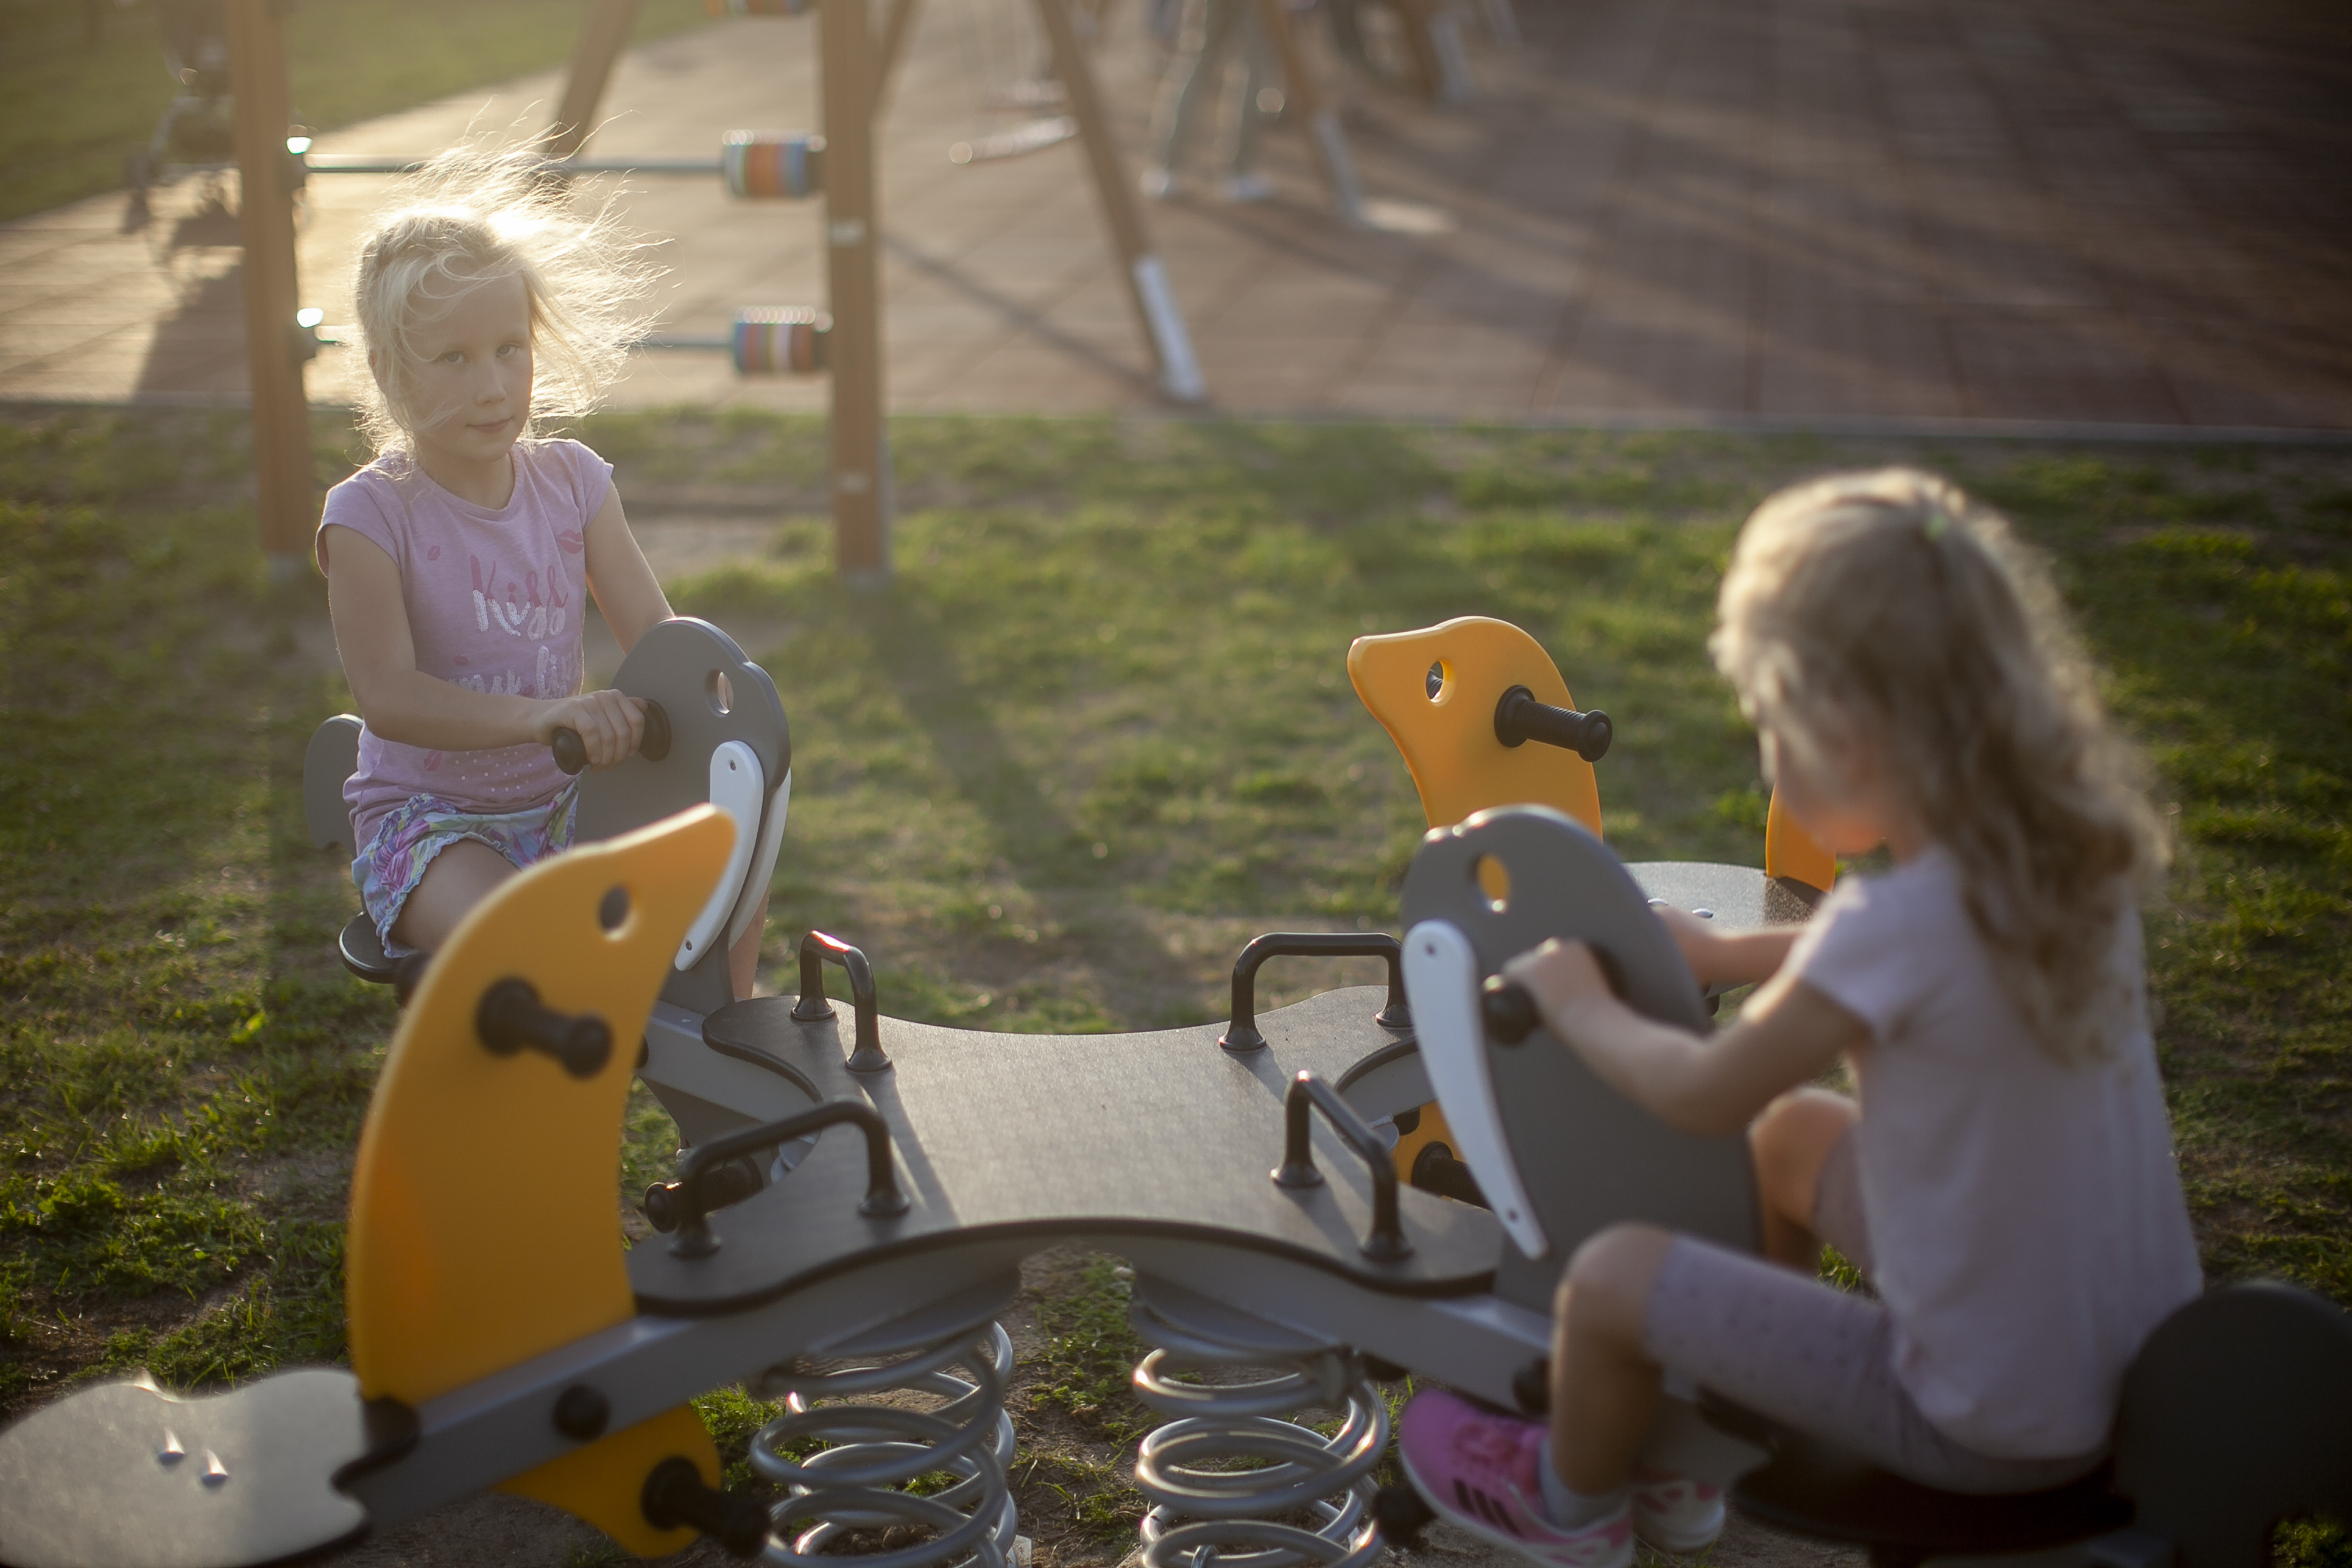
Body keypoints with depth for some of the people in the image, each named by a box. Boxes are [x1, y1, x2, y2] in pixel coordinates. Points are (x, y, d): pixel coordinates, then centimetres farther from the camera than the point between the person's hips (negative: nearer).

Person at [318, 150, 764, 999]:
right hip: (425, 814, -5)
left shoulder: (572, 482, 0)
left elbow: (653, 631, -3)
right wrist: (545, 714, -41)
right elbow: (386, 695, -26)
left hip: (562, 801, 5)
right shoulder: (371, 514, -15)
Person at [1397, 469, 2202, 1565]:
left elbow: (1704, 1095, -16)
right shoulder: (2074, 856, -7)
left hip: (1994, 1430, -8)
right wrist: (1730, 955, 15)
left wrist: (1579, 1005, 1)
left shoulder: (1899, 924, -31)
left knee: (1611, 1278, 2)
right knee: (1795, 1132, 25)